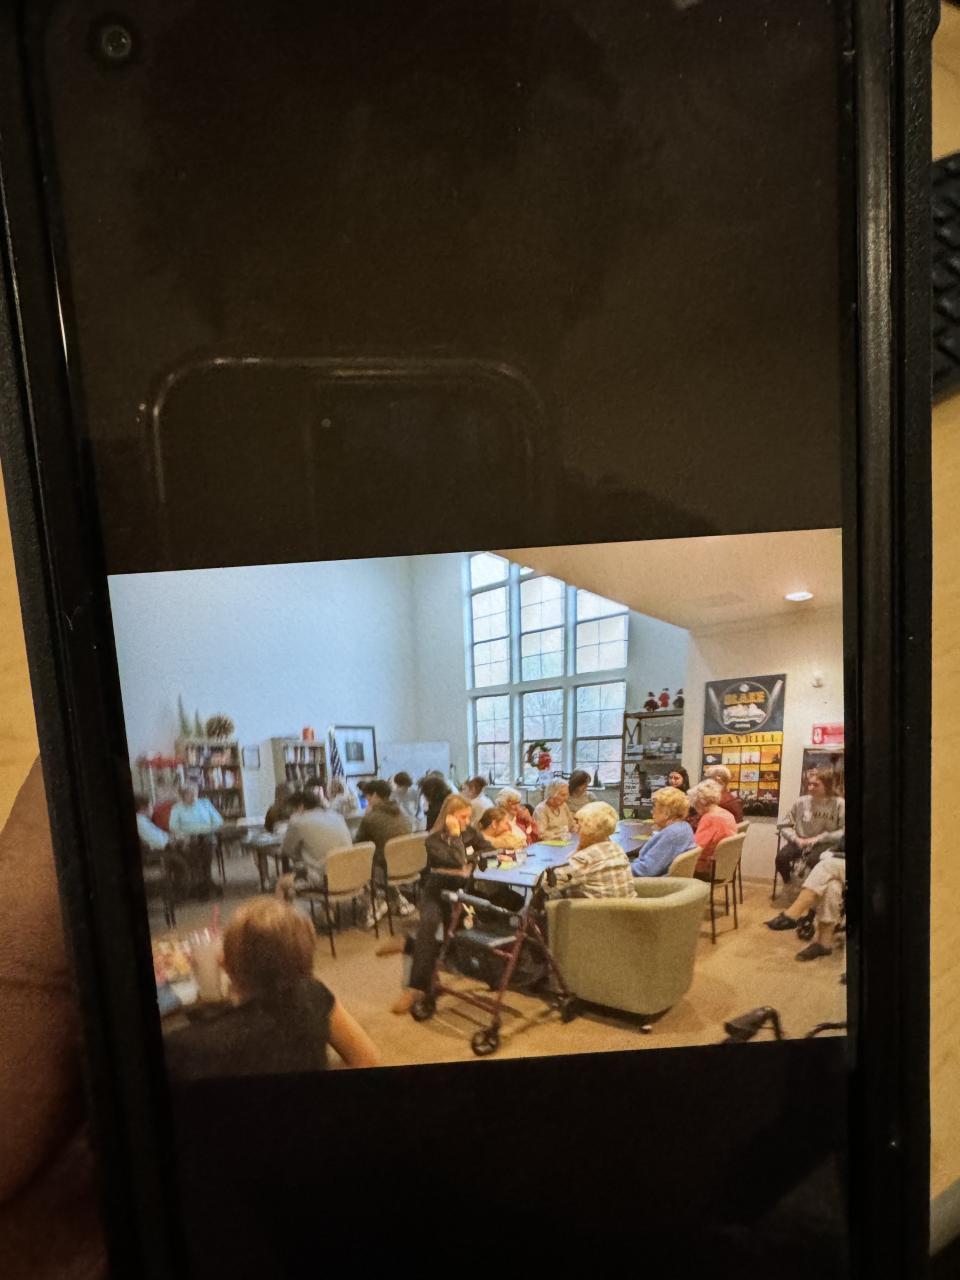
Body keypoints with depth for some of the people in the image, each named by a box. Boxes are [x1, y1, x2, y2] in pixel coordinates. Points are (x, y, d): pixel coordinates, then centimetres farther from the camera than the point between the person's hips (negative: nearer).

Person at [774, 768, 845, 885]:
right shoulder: (801, 802, 1)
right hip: (801, 842, 3)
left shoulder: (839, 804, -6)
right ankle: (788, 884, 6)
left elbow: (843, 832, -10)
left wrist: (819, 838, -15)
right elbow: (784, 825, 6)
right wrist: (796, 839, -11)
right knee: (781, 858, -25)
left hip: (826, 844, -3)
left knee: (813, 859, -37)